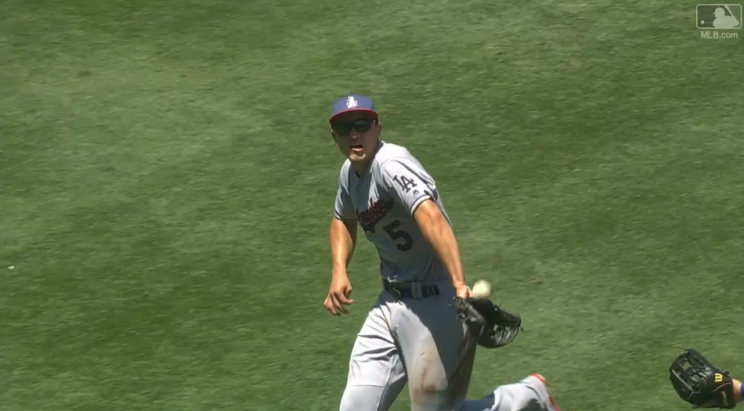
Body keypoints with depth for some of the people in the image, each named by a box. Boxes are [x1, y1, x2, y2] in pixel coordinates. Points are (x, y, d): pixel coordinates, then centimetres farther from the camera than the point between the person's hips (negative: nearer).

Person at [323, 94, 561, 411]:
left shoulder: (390, 164, -21)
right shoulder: (350, 173, 7)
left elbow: (430, 217, -38)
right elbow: (344, 220, 29)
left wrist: (459, 284, -52)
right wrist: (339, 272, 11)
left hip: (435, 304, -8)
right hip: (390, 303, 8)